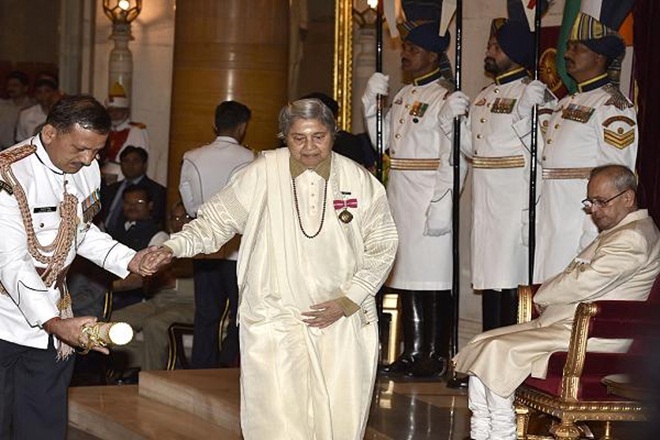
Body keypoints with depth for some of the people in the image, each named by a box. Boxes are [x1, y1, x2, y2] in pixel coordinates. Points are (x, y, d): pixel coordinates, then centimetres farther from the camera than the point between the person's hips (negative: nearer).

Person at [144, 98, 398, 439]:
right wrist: (174, 247, -13)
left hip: (343, 321, 2)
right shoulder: (262, 174, -5)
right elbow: (217, 220, 2)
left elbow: (382, 246, 8)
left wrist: (349, 300, -1)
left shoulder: (359, 180, 1)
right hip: (275, 321, -2)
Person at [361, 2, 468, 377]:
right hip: (400, 195, 8)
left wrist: (440, 205, -21)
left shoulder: (447, 99, -10)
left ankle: (437, 355, 3)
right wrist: (371, 102, 9)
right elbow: (384, 142, 19)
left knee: (434, 278, -3)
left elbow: (452, 159, -15)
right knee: (407, 276, 11)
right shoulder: (403, 96, 16)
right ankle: (412, 352, 18)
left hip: (430, 197, -8)